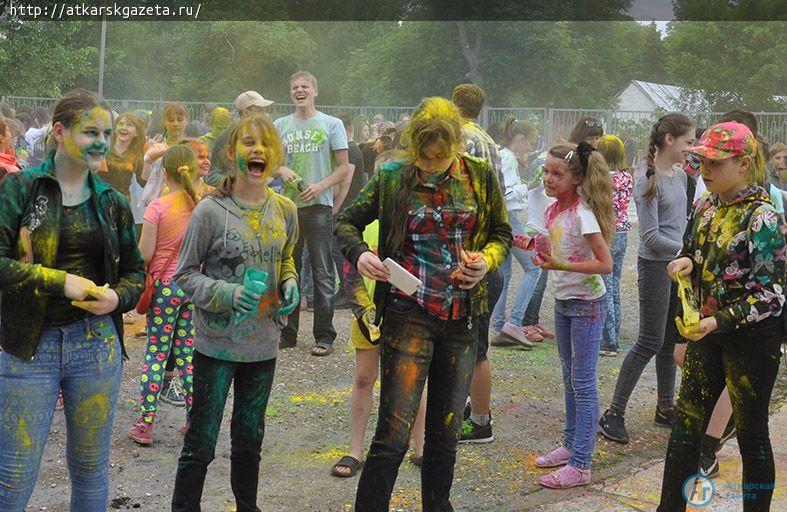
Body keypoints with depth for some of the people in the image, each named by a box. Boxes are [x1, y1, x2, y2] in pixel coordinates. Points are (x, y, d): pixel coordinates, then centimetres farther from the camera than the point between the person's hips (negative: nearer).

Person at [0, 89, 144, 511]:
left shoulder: (111, 202, 8)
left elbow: (134, 270, 16)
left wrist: (118, 297, -5)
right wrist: (61, 282, -18)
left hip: (96, 343, 4)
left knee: (91, 468, 12)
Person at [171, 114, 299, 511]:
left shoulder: (284, 210, 0)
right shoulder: (211, 210, -14)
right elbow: (185, 273, -8)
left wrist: (289, 284, -3)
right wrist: (224, 293, -24)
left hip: (263, 342, 5)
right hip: (217, 342, -4)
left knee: (250, 436, 19)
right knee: (201, 442, 1)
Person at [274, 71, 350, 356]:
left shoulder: (331, 124, 3)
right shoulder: (280, 125, 12)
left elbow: (344, 167, 2)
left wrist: (321, 186, -14)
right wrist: (282, 170, -6)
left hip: (319, 206, -3)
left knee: (322, 273, -3)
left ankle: (324, 336, 3)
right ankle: (287, 332, 18)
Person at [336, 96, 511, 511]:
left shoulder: (480, 177, 3)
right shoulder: (392, 179, -2)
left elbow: (502, 233, 14)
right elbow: (346, 221, 7)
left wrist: (488, 259, -8)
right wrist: (359, 253, -14)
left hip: (461, 319, 3)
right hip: (408, 316, -3)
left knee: (445, 436, 15)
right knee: (393, 436, -7)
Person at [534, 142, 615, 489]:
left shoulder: (582, 214, -20)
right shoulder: (553, 210, 3)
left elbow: (605, 264, -23)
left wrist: (561, 265, -27)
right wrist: (540, 251, -2)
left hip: (587, 304, -9)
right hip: (563, 301, 9)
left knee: (583, 383, -5)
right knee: (569, 378, 18)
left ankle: (580, 465, 0)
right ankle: (571, 445, 31)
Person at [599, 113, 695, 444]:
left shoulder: (681, 175, 9)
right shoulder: (649, 182, -15)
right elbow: (651, 237, -18)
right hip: (655, 265, -8)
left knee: (671, 341, 14)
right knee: (650, 342, -6)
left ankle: (666, 408, 26)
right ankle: (614, 414, 2)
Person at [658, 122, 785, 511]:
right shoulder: (705, 207, 4)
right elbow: (690, 251, 19)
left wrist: (720, 321, -28)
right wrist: (683, 261, -5)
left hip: (752, 336, -7)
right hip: (707, 330, 7)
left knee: (751, 434, 7)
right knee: (686, 424, 11)